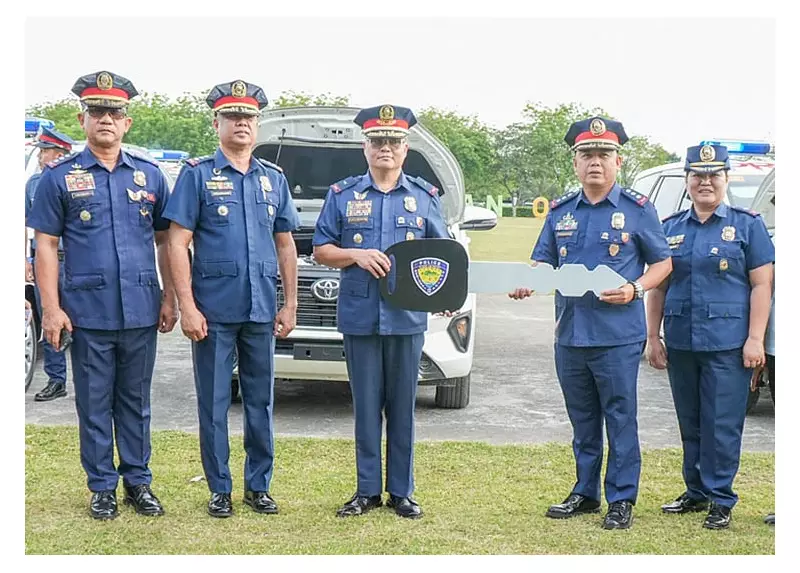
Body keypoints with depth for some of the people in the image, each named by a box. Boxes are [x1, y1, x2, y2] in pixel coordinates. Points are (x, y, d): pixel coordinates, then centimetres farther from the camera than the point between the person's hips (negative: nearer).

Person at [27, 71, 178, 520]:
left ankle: (139, 482, 21)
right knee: (94, 403, 6)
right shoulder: (60, 176, 1)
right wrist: (52, 309, -7)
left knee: (136, 400, 11)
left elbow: (165, 241, 11)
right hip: (88, 313, -2)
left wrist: (169, 299, 5)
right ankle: (103, 487, 17)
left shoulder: (150, 175, 8)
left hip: (141, 312, 2)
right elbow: (46, 246, 0)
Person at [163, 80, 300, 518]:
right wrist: (187, 307, -13)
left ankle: (258, 486, 21)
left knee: (261, 402, 10)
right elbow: (177, 243, -6)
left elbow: (285, 245, 15)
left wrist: (290, 304, 8)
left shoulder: (274, 179, 11)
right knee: (214, 403, 4)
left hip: (262, 310, 4)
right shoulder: (197, 174, -1)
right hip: (214, 311, -3)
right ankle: (220, 489, 15)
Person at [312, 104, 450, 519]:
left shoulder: (425, 197, 9)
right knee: (366, 407, 4)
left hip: (407, 317, 0)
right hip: (359, 316, 0)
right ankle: (367, 490, 14)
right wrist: (356, 255, -12)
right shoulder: (342, 195, 7)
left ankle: (401, 492, 14)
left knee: (402, 407, 5)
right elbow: (321, 249, 7)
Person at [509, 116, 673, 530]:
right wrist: (527, 283, -8)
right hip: (570, 334, 4)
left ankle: (622, 499, 10)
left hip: (618, 336, -4)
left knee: (620, 417, 1)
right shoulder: (560, 211, 11)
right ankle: (585, 492, 25)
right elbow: (543, 260, 14)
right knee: (582, 419, 14)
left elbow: (662, 262, 4)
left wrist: (634, 289, -14)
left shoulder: (637, 210, 0)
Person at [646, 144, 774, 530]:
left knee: (722, 425, -2)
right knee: (690, 423, 13)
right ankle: (695, 491, 26)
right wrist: (653, 337, 8)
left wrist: (755, 339, -11)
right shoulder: (671, 228, 11)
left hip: (728, 344, -4)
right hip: (680, 344, 4)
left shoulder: (747, 225, 1)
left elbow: (762, 284, -3)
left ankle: (720, 499, 8)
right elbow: (658, 286, 13)